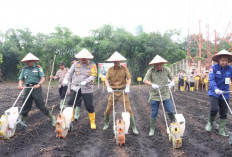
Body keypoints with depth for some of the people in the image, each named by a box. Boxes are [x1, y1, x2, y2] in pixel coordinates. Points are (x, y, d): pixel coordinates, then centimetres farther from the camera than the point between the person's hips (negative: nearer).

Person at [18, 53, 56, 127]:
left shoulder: (38, 68, 1)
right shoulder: (24, 69, 12)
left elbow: (43, 78, -7)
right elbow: (21, 80, 9)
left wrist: (39, 84, -26)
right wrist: (20, 85, -13)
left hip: (36, 88, -4)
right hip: (28, 89, 4)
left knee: (41, 105, -6)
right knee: (25, 106, 9)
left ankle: (52, 118, 6)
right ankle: (22, 121, 23)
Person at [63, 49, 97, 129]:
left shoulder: (92, 65, 1)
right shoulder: (76, 64, 9)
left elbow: (93, 76, -8)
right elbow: (70, 73, 9)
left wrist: (85, 81, -23)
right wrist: (66, 80, -10)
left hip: (87, 89, -2)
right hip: (75, 88, 2)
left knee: (89, 106, 0)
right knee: (71, 103, -6)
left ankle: (92, 122, 18)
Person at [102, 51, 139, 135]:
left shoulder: (124, 68, 2)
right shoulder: (110, 69, 5)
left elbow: (129, 78, -2)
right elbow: (106, 79, -1)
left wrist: (127, 87, -18)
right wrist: (108, 87, -18)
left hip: (123, 91, -1)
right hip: (113, 91, 2)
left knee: (128, 109, -4)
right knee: (108, 109, 5)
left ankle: (134, 127, 4)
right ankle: (106, 124, 29)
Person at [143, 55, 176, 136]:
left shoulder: (166, 70, -1)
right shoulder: (151, 70, -4)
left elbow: (172, 78, 5)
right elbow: (145, 80, -11)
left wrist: (172, 82, -19)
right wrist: (152, 84, -30)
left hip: (165, 95, 1)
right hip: (154, 96, -1)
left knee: (170, 111, -1)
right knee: (154, 113, 5)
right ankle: (152, 129, 22)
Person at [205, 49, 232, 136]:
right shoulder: (213, 68, -10)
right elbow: (211, 80, -19)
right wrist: (216, 89, -35)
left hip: (225, 94, 3)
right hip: (214, 93, -3)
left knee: (224, 113, 8)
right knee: (214, 109, -21)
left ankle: (222, 131, 23)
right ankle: (210, 123, 9)